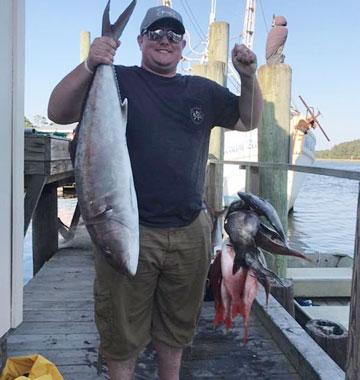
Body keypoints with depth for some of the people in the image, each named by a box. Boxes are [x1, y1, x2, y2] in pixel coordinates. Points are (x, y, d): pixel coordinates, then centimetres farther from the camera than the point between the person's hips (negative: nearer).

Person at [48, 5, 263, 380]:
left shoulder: (203, 91, 12)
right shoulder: (117, 80, 0)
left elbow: (249, 120, 18)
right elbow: (58, 112, -9)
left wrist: (248, 77, 1)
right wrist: (88, 66, -25)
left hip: (190, 233, 4)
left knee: (176, 328, 21)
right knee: (122, 334, 10)